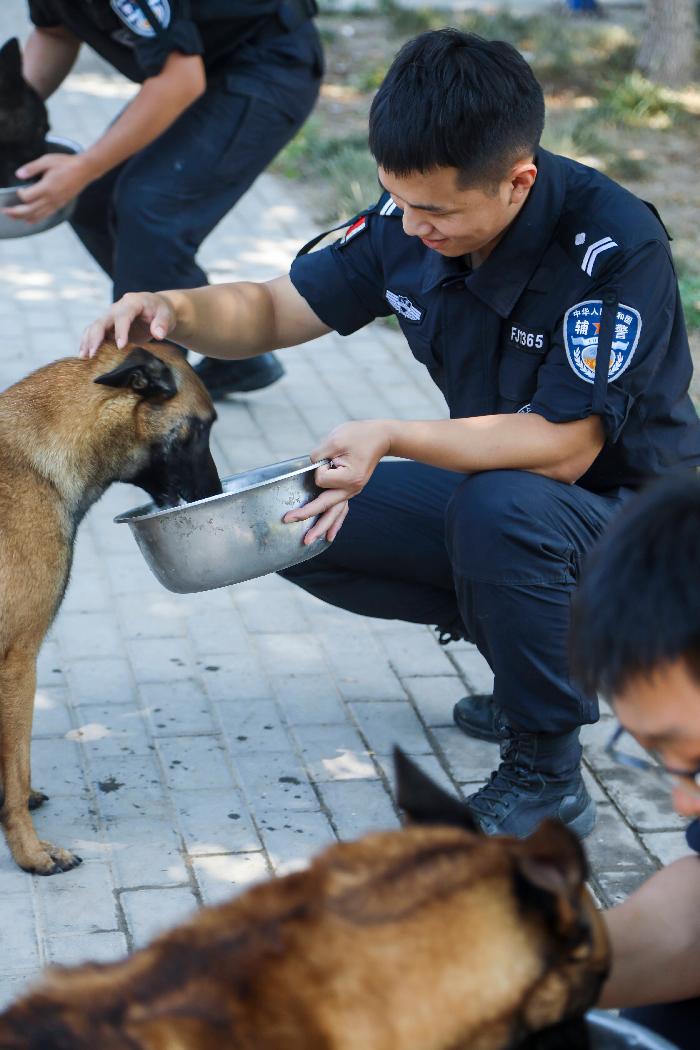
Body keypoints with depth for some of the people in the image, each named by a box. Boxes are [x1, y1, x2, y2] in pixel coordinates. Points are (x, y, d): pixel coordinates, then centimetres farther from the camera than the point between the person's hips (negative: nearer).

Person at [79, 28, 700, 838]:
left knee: (499, 506, -38)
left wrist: (394, 438, -44)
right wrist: (174, 309, -21)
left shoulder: (616, 248, -29)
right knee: (296, 522, -4)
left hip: (629, 503, -7)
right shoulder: (409, 220, -9)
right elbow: (276, 311, 0)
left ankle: (546, 779, -18)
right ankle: (535, 634, 9)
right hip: (489, 489, 7)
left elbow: (564, 447, -32)